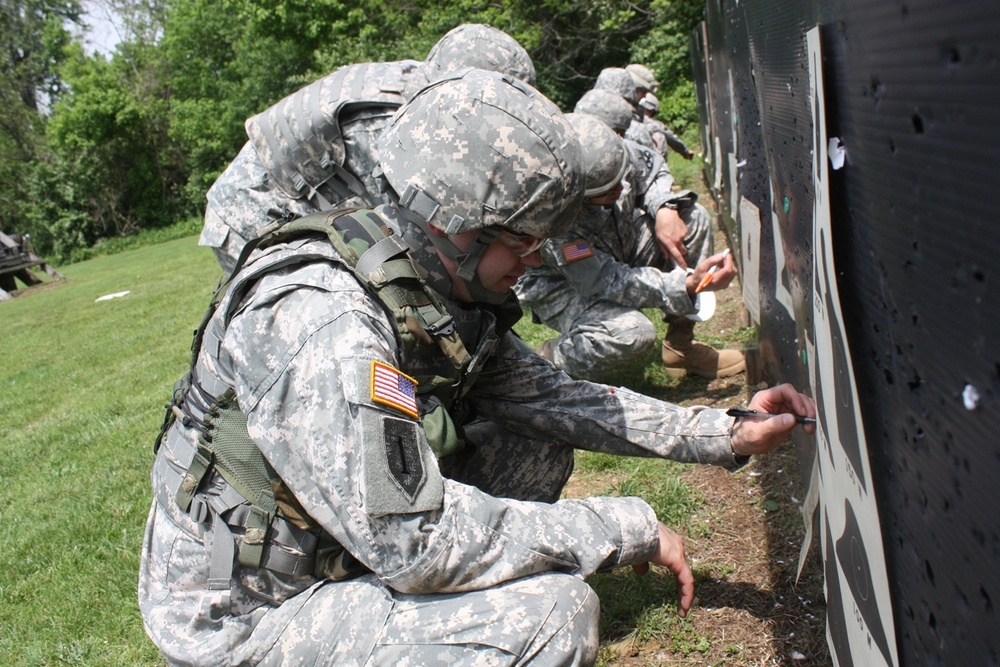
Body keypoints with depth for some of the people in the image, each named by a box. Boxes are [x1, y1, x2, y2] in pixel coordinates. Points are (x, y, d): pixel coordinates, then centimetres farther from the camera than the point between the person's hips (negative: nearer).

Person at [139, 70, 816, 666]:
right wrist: (631, 529, -23)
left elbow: (551, 396, 5)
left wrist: (726, 435, 1)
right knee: (557, 611, -24)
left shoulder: (439, 286, -3)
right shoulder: (321, 321, -31)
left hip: (341, 547, 8)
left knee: (537, 449, 6)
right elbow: (412, 541, -33)